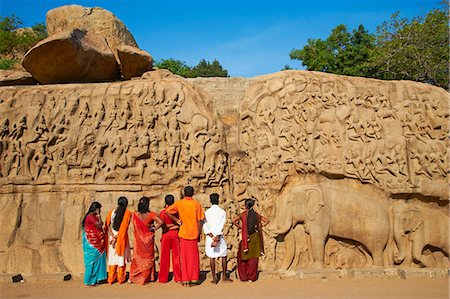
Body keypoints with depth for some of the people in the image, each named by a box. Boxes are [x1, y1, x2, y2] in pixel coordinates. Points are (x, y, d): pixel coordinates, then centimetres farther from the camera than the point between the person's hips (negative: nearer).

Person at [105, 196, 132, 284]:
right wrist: (116, 237, -11)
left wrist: (113, 237, -9)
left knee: (112, 257, 11)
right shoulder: (128, 213, -7)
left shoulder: (111, 212, 1)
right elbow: (124, 227, -13)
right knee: (122, 256, 9)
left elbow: (107, 226, -6)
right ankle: (121, 279, 15)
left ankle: (111, 279, 16)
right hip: (122, 238, -2)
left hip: (112, 237, 2)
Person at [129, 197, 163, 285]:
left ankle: (133, 277, 18)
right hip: (148, 239, -1)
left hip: (138, 239, 2)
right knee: (148, 257, 13)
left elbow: (134, 226, 1)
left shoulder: (135, 215, -10)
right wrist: (154, 228, -11)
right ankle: (147, 277, 19)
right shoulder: (151, 214, -16)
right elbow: (161, 222, -25)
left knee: (137, 257, 15)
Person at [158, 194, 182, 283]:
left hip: (166, 236, -1)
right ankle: (178, 278, 7)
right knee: (176, 257, 5)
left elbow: (163, 227, -12)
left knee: (164, 257, 6)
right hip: (175, 236, 1)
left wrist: (169, 226, -1)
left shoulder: (163, 212, -8)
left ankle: (163, 278, 11)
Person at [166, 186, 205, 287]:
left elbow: (167, 211, -9)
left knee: (184, 256, 7)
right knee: (193, 256, 10)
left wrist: (176, 220, -1)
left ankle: (185, 280, 8)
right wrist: (199, 233, 6)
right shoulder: (196, 204, -3)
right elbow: (199, 221, -3)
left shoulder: (179, 203, -1)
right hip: (194, 233, 0)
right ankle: (194, 278, 12)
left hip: (183, 233, 0)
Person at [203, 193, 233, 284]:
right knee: (224, 256, 13)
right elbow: (220, 227, -13)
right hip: (219, 237, -1)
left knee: (212, 257, 6)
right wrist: (217, 239, -16)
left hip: (210, 237, 1)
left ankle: (214, 278, 6)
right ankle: (224, 277, 18)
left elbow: (205, 227, -8)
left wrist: (212, 237, -12)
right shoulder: (222, 212, -4)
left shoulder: (207, 212, 1)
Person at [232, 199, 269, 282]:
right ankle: (252, 277, 12)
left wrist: (240, 227, -5)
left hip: (246, 238, -2)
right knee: (253, 257, 9)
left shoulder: (243, 214, -7)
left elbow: (234, 221, -18)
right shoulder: (256, 214, 2)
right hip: (255, 237, 3)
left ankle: (243, 276, 14)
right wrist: (259, 227, 5)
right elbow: (266, 221, 6)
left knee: (243, 256, 12)